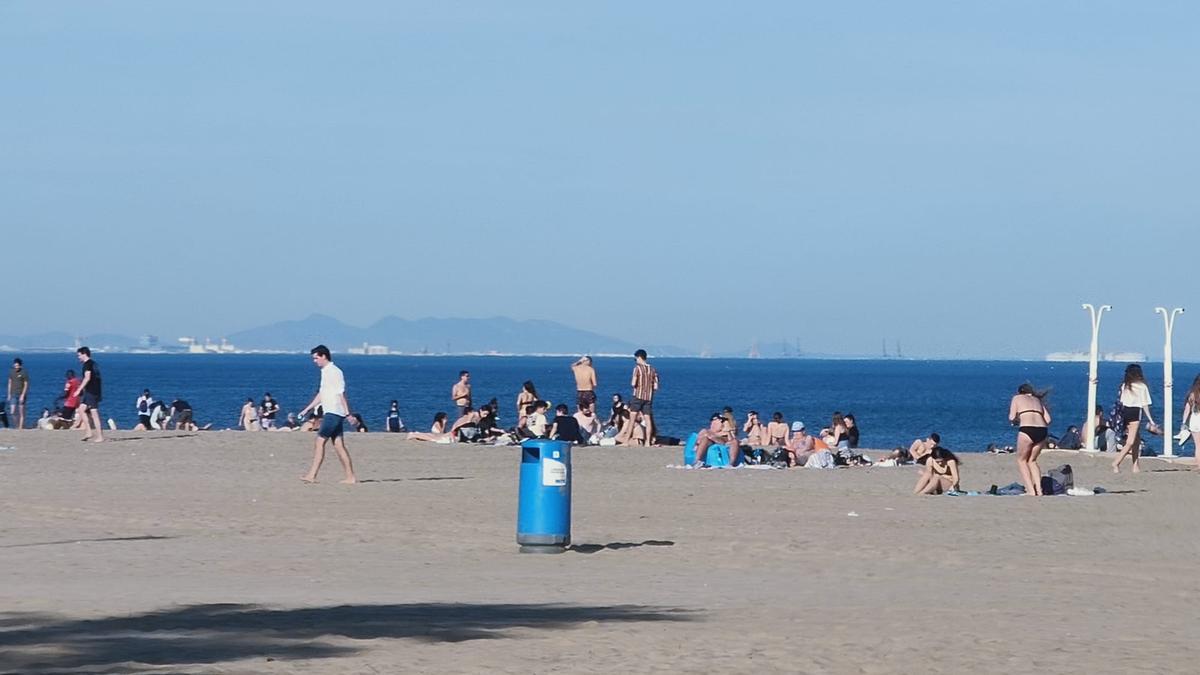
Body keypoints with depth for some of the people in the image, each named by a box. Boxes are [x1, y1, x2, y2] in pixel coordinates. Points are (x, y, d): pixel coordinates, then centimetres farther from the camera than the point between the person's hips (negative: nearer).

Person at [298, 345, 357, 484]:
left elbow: (341, 394, -18)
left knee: (319, 442, -10)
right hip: (331, 413, 10)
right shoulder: (326, 372, 19)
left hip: (333, 413, -10)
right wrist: (307, 409, 27)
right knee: (339, 445, 6)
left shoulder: (334, 372, -12)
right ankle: (350, 477, 5)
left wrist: (347, 412, -23)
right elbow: (321, 394, 27)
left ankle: (312, 475, -11)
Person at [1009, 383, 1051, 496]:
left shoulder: (1017, 398, 15)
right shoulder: (1037, 400, 26)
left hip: (1027, 430, -5)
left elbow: (1012, 418, 6)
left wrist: (1016, 421, 27)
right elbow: (1048, 420, 16)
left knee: (1021, 460, 12)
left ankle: (1031, 490, -1)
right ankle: (1039, 489, 9)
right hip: (1042, 431, 5)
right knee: (1032, 460, 22)